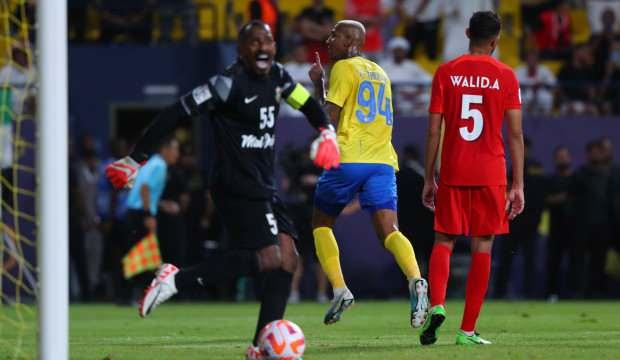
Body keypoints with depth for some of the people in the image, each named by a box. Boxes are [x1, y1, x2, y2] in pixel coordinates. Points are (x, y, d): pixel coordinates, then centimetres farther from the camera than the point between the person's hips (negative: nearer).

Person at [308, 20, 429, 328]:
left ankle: (340, 289, -1)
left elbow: (330, 116, -6)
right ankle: (415, 281, -34)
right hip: (382, 161, 5)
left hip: (348, 160, -5)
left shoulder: (343, 68, -1)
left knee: (321, 223, 14)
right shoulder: (380, 74, 23)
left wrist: (317, 82, 9)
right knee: (389, 231, -7)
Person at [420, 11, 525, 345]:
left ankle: (436, 305, -15)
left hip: (452, 173, 1)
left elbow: (433, 131, 1)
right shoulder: (506, 76, 1)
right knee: (482, 247, 4)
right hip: (491, 174, -1)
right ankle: (468, 330, 1)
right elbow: (516, 134, -2)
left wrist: (429, 179, 7)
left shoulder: (446, 73, 2)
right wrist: (518, 186, 1)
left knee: (444, 241, 11)